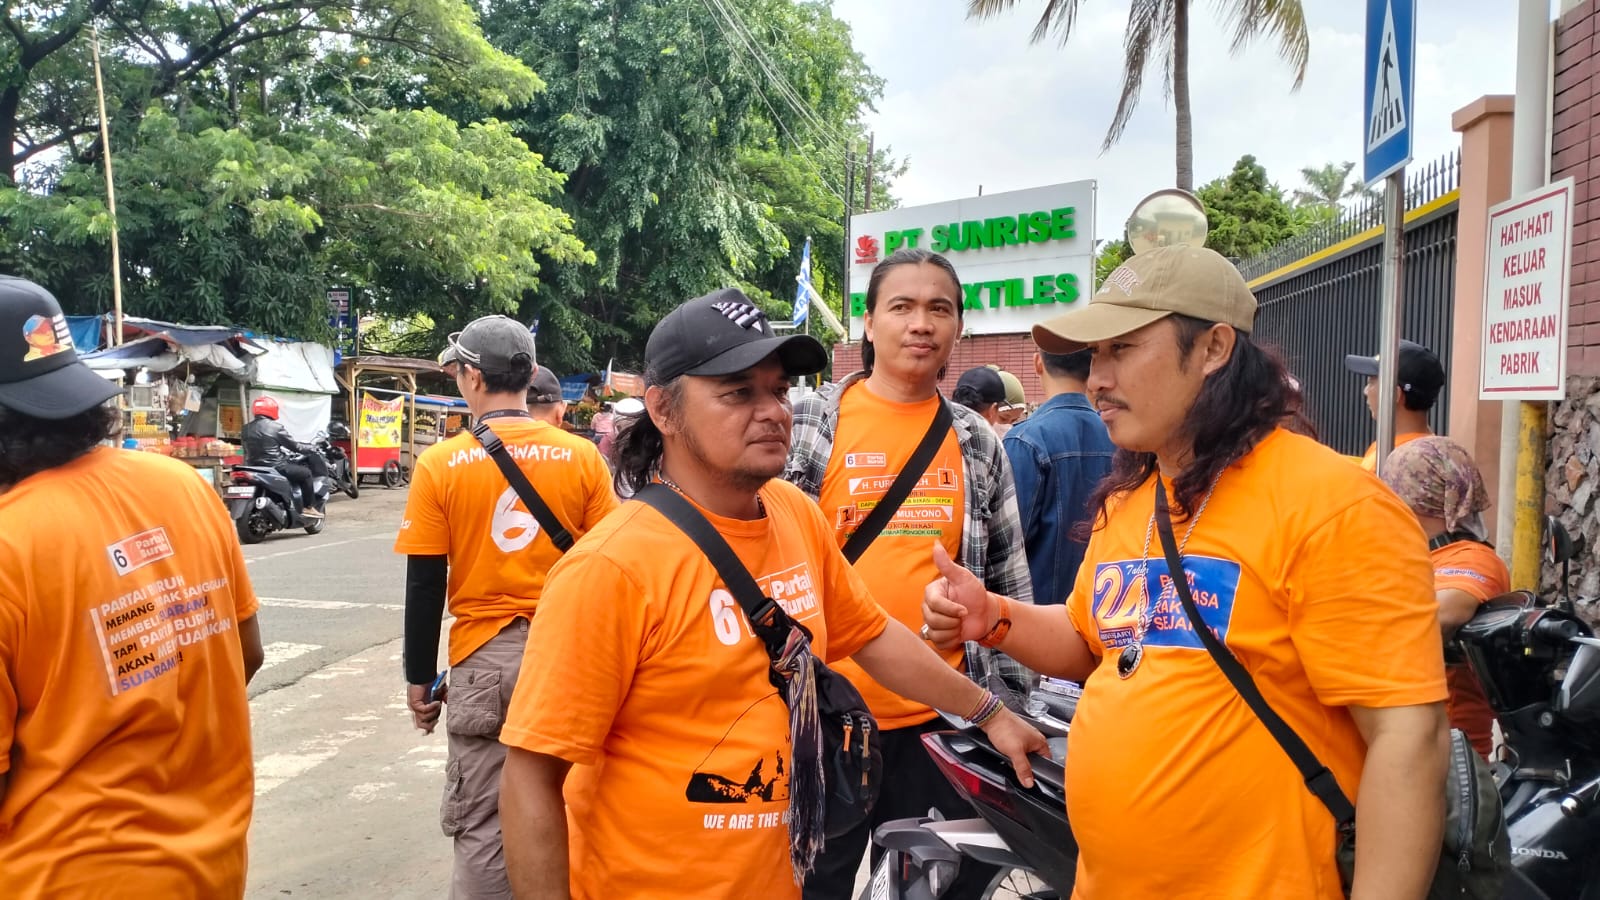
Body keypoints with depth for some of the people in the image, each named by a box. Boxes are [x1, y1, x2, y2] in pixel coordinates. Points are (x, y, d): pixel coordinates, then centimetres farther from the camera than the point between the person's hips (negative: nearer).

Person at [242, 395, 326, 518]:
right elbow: (294, 446, -6)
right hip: (275, 466, -7)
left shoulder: (247, 429, 6)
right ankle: (309, 508, 9)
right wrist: (310, 448, 12)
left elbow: (247, 451, 17)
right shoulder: (276, 427, -12)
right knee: (306, 473, 9)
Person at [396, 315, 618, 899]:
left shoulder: (441, 464, -6)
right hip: (569, 653, 2)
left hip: (484, 657, -1)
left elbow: (424, 586, -2)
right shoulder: (583, 457, -3)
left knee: (482, 825, 9)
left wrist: (419, 677, 9)